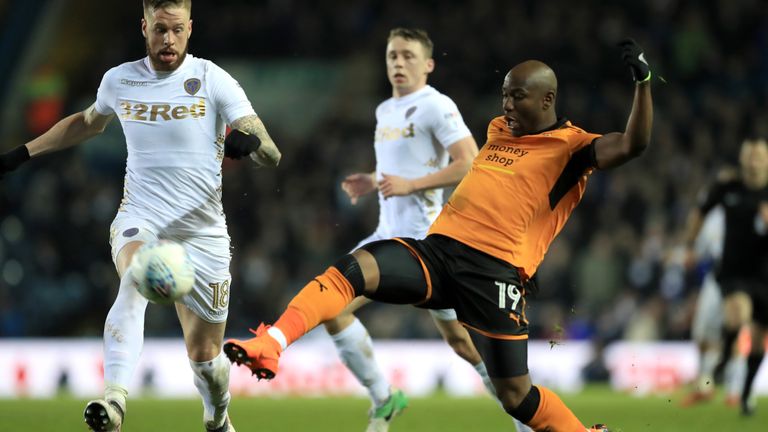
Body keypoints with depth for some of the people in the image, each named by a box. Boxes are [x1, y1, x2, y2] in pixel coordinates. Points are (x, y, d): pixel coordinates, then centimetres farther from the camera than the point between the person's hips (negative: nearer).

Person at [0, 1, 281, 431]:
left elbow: (271, 155, -9)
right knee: (135, 281, -35)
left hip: (202, 231, -1)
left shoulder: (213, 80, -5)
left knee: (204, 355, 7)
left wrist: (249, 142, -33)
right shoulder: (119, 80, 5)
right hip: (140, 221, 1)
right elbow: (88, 122, 28)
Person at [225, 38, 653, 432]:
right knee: (352, 268, -22)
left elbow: (630, 145, -16)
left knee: (515, 395, -4)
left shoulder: (571, 146, 1)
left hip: (495, 271, -5)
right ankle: (270, 345, -36)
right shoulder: (497, 130, 22)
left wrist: (643, 81, -25)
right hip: (437, 250, 6)